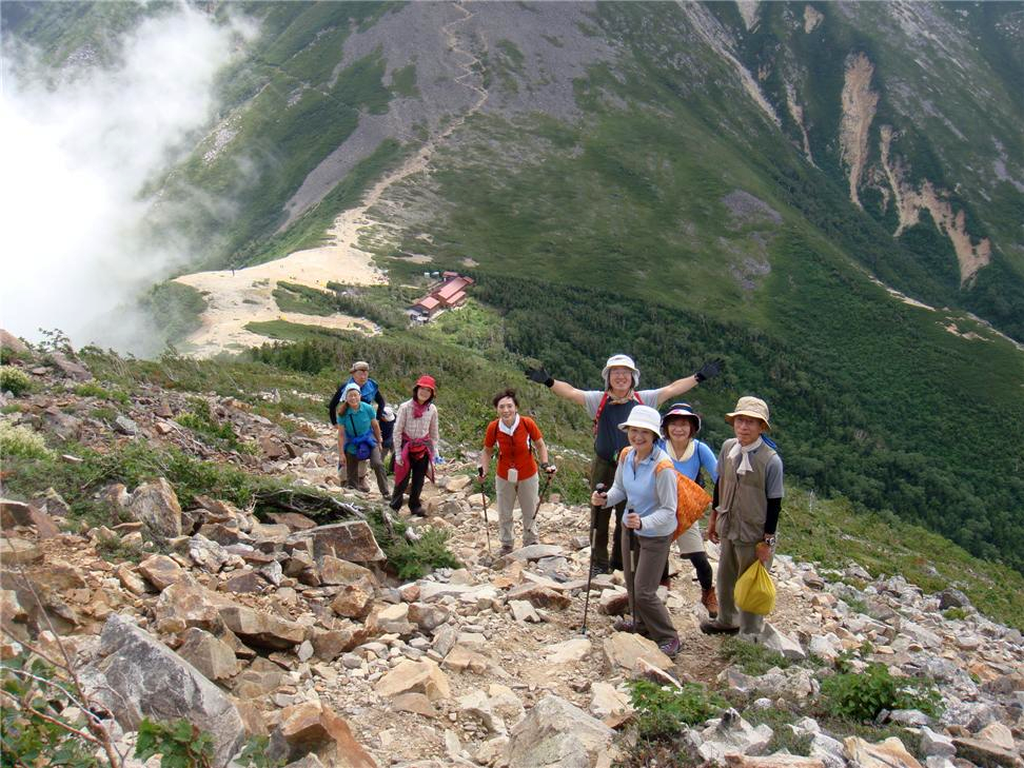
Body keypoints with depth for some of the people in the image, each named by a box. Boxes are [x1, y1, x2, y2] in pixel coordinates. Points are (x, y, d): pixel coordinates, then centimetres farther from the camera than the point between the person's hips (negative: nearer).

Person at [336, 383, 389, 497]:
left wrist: (379, 442, 11)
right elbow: (341, 434, -9)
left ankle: (385, 493, -15)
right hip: (352, 445, 1)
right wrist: (341, 453, -9)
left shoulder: (367, 408, -13)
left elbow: (375, 425, 1)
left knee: (377, 464, -24)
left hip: (369, 441, -1)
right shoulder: (343, 413, -14)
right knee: (351, 475, 5)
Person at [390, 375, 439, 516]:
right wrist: (398, 453, -9)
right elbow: (397, 431, -8)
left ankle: (415, 506, 26)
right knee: (402, 479, 0)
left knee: (419, 480, 10)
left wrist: (433, 451, 9)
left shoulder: (432, 409, -1)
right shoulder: (405, 407, -12)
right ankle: (394, 507, 13)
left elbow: (433, 433, 9)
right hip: (406, 446, -3)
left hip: (423, 448, 3)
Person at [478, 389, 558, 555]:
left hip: (528, 476, -1)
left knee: (530, 513, 17)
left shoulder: (527, 423, -22)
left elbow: (540, 445, -6)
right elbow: (487, 450, -1)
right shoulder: (493, 427, -18)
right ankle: (507, 544, 38)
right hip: (504, 477, 1)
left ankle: (531, 543, 39)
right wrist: (483, 469, -14)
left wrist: (545, 464, -18)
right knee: (504, 515, 16)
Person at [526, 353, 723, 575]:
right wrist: (549, 382, -28)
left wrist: (700, 377, 0)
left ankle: (620, 561, 29)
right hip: (604, 467, -1)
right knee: (600, 517, 7)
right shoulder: (598, 400, -3)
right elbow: (571, 392, -13)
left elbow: (672, 389, 3)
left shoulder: (644, 399, 1)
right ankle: (600, 563, 20)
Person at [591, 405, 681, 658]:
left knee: (644, 592, -5)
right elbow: (619, 488, 5)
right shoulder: (626, 456, -9)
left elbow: (668, 510, -24)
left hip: (656, 534, -7)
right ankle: (641, 623, 46)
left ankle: (669, 638, 15)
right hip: (631, 528, 7)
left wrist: (643, 523, -39)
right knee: (631, 583, 22)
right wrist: (605, 499, -15)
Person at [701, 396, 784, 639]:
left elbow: (774, 503, -15)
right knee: (725, 578, 22)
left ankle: (749, 633, 26)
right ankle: (727, 621, 44)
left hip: (754, 534, -6)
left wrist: (767, 541, -12)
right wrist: (714, 518, 14)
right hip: (729, 528, 6)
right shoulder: (728, 447, -6)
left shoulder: (771, 460, -21)